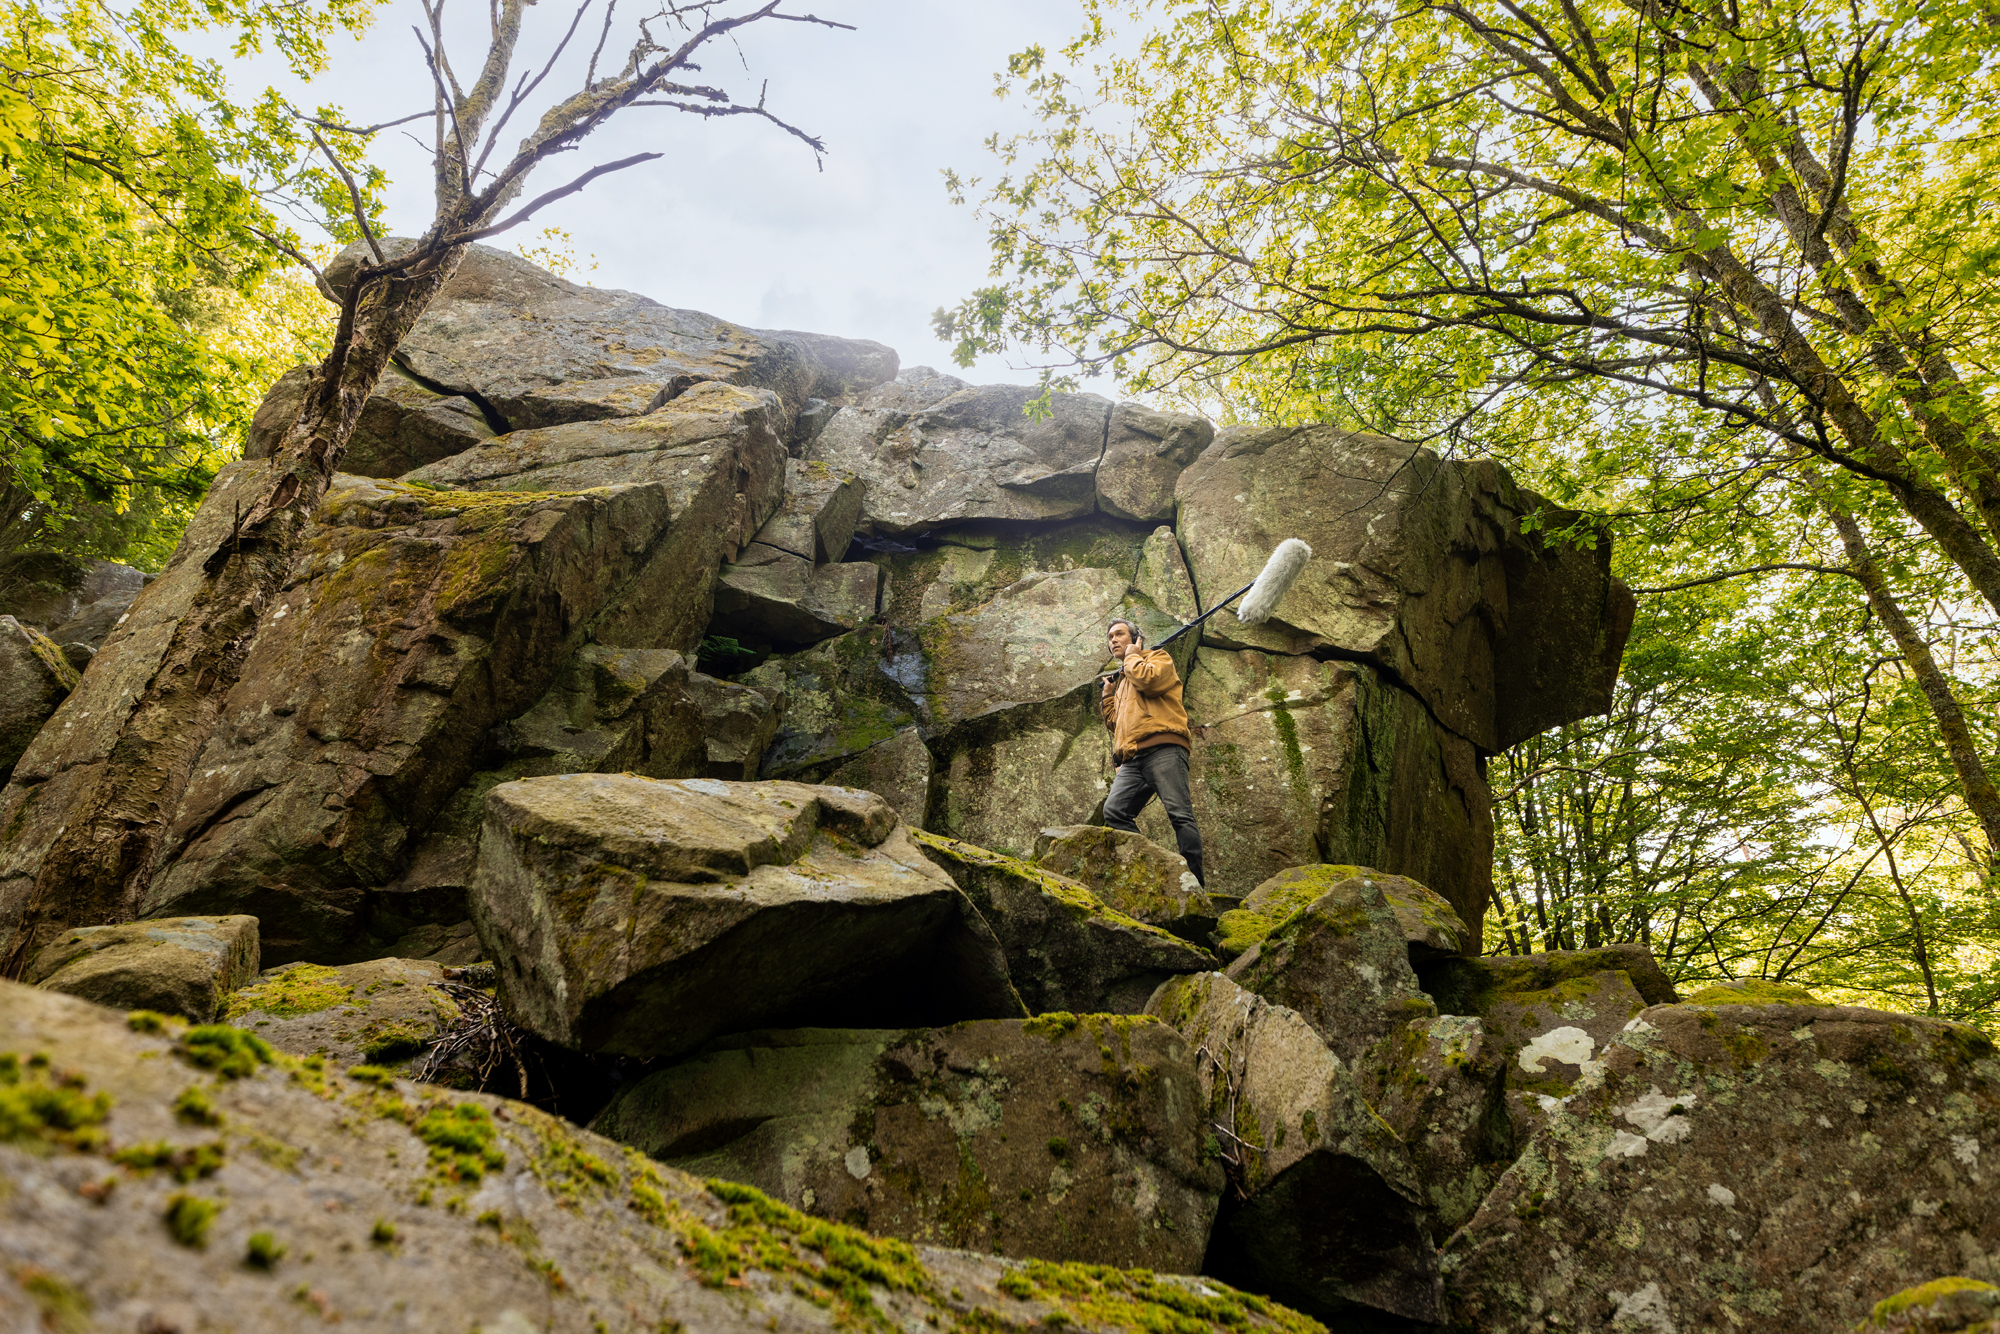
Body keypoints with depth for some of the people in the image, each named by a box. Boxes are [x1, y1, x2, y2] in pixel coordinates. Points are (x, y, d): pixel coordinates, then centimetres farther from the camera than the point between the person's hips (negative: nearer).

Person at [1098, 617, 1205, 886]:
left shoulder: (1159, 658, 15)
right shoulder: (1121, 680, 36)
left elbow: (1149, 680, -9)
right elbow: (1114, 721, 32)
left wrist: (1133, 656, 8)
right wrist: (1108, 691, 26)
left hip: (1163, 750, -7)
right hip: (1133, 759, 7)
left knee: (1180, 814, -16)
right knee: (1114, 810, -15)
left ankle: (1195, 880, -18)